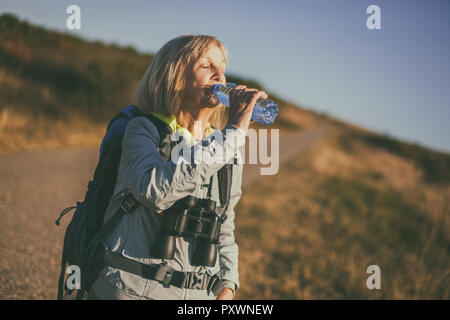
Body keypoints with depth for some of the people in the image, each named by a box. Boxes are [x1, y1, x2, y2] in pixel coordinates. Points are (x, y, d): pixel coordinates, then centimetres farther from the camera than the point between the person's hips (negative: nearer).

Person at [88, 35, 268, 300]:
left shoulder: (228, 148, 9)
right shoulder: (143, 130, -7)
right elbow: (157, 190, -29)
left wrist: (227, 286, 2)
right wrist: (233, 132, -24)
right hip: (134, 290, -4)